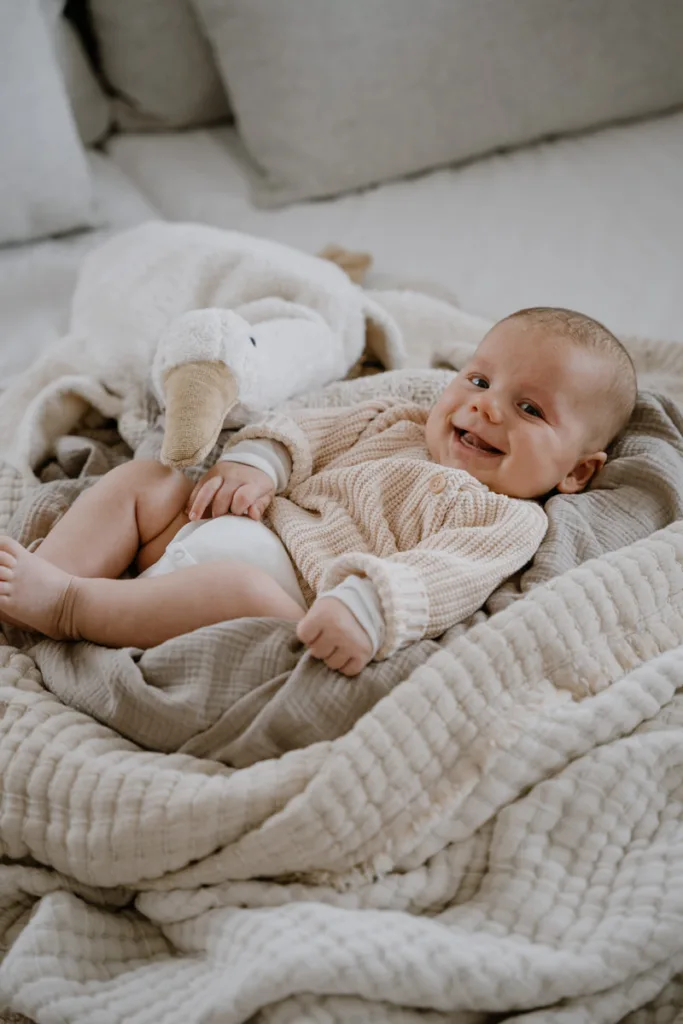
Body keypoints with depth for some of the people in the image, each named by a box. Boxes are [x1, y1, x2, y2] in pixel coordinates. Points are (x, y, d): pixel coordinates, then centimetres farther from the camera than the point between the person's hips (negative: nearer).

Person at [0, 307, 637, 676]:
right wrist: (259, 460, -2)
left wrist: (364, 606, -41)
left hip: (295, 601, -8)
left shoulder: (509, 523, -4)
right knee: (140, 480, 8)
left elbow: (438, 579, -22)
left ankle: (66, 605, -26)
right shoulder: (400, 426, 19)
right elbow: (314, 431, 20)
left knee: (239, 589, -39)